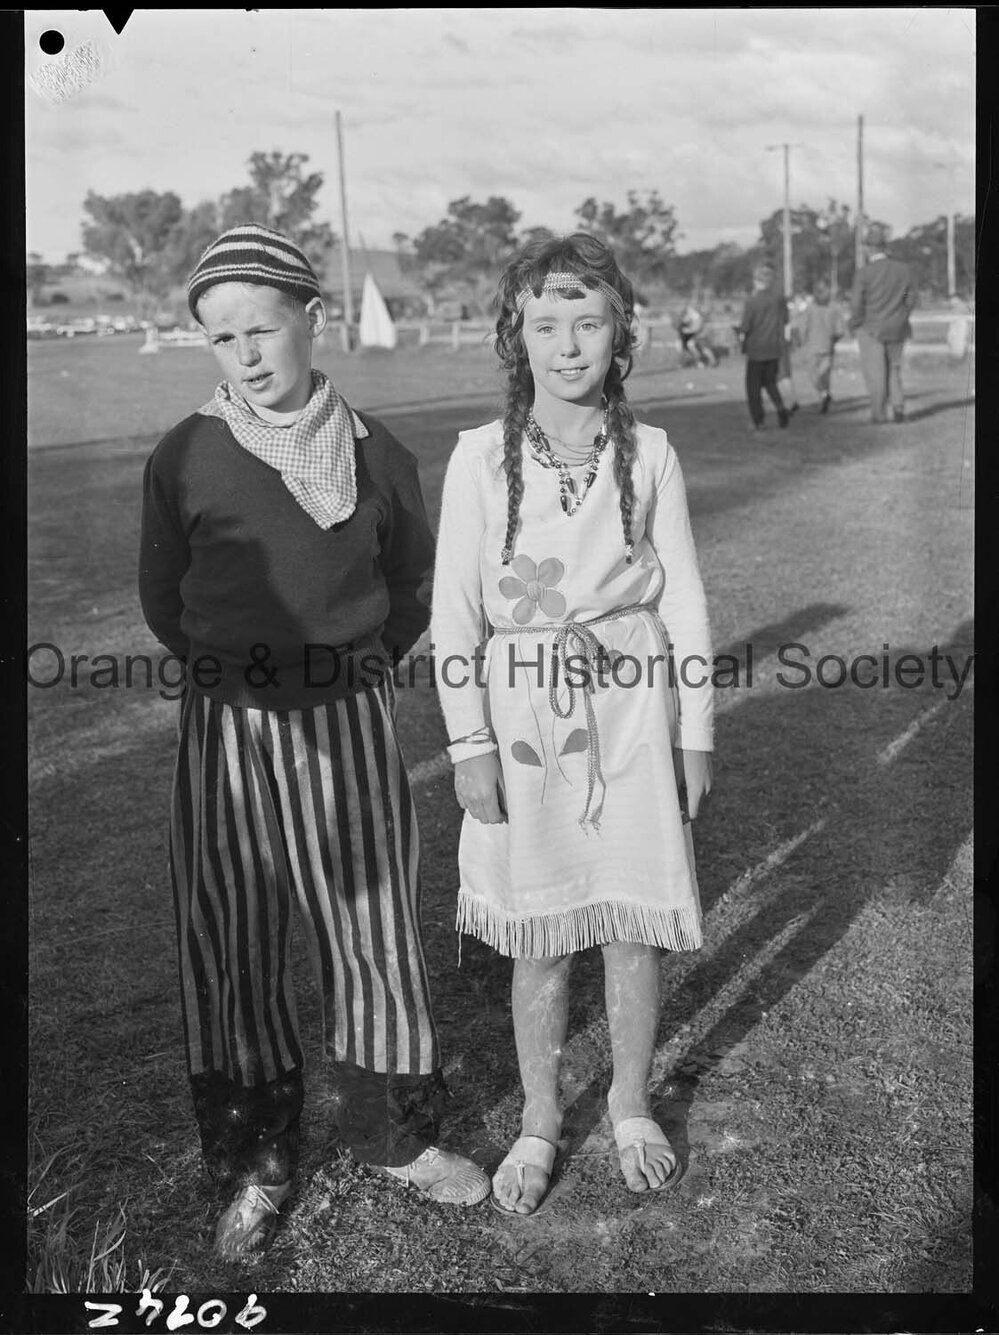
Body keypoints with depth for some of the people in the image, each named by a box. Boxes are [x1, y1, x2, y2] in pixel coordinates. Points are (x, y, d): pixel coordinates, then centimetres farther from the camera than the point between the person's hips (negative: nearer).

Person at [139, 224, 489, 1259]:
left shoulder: (375, 455, -3)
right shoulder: (184, 457, -5)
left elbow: (414, 581, 11)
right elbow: (162, 598, 6)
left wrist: (346, 664, 9)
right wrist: (237, 670, 8)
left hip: (350, 723, 0)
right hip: (226, 731, 0)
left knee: (374, 928, 9)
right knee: (229, 941, 8)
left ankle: (394, 1134, 32)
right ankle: (255, 1163, 28)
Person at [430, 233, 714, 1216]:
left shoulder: (649, 453, -1)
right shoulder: (481, 456, -5)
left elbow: (684, 598, 4)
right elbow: (454, 610, -3)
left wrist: (695, 732, 3)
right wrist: (469, 744, -6)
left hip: (633, 706, 1)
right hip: (524, 709, -1)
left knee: (636, 922, 10)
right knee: (538, 936, 9)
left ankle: (632, 1106, 34)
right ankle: (539, 1123, 31)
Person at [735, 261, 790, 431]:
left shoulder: (751, 301, -15)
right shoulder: (779, 299, -3)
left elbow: (745, 327, -14)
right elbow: (785, 320, 8)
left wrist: (739, 329, 8)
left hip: (756, 349, -4)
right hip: (775, 349, 4)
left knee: (753, 386, 8)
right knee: (770, 381, 20)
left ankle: (757, 421, 9)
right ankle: (780, 407, -3)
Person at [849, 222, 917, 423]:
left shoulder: (864, 273, -14)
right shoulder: (902, 269, -1)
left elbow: (857, 303, -13)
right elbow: (911, 300, 3)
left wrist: (854, 324, 4)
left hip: (872, 329, -4)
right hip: (897, 330, 4)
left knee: (875, 373, 5)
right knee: (894, 369, 17)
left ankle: (879, 413, 7)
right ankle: (898, 406, 2)